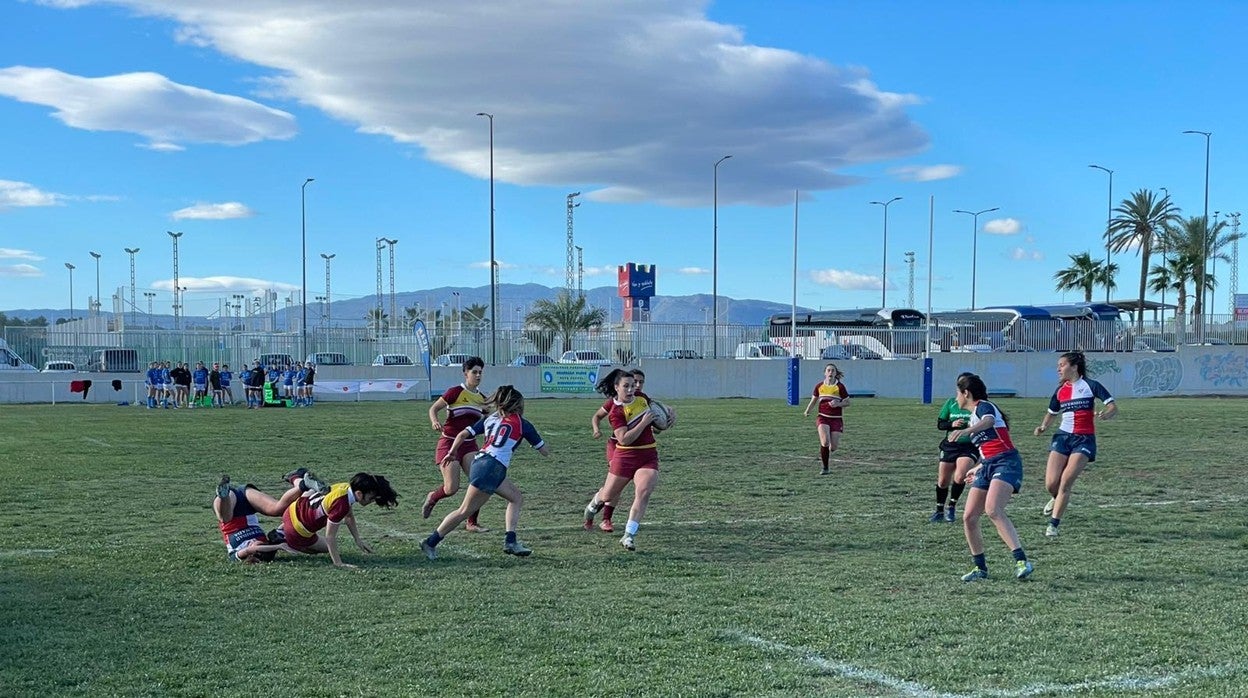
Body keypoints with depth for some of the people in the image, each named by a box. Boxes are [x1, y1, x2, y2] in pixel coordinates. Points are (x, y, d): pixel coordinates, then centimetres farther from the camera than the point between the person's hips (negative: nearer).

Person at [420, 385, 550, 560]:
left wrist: (452, 453, 22)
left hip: (480, 461, 8)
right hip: (492, 468, -8)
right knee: (465, 511, -3)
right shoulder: (522, 424, 5)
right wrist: (547, 453, 34)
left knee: (516, 498, 17)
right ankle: (430, 543, -1)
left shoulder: (491, 419, 19)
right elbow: (543, 450, 13)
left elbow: (463, 434, 13)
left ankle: (510, 542, 9)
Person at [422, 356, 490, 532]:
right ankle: (432, 497, 24)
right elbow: (434, 408, -5)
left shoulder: (482, 398, 8)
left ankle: (472, 522, 2)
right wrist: (435, 421, -24)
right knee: (451, 488, -11)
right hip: (449, 443, -5)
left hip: (469, 445, 5)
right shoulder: (456, 392, -10)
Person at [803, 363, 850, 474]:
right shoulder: (819, 386, 4)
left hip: (836, 419, 0)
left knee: (834, 446, -5)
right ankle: (825, 468, -8)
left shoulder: (840, 386, -3)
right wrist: (807, 411, -3)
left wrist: (838, 404, -17)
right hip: (823, 417, 0)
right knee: (825, 441, -21)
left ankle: (827, 452, 34)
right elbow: (813, 400, 15)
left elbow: (847, 402, 3)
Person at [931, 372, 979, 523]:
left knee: (959, 477, -23)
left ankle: (951, 507, 0)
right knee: (943, 481, 6)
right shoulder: (951, 402, 4)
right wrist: (952, 424, -14)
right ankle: (940, 511, 27)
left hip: (970, 447, -3)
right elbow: (940, 424, 6)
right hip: (950, 446, 3)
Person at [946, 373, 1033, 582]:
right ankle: (980, 568, 11)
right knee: (968, 517, 0)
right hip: (987, 466, 9)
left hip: (1006, 463, -9)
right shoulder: (973, 416, 25)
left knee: (992, 510, -29)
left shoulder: (983, 406, -1)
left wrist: (966, 431, -44)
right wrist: (977, 469, 43)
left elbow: (989, 421, -27)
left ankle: (1022, 561, -32)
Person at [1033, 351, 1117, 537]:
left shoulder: (1090, 386, -4)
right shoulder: (1060, 391, 10)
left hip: (1084, 440, -4)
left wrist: (1104, 414, -27)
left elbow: (1113, 407, -5)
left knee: (1066, 481, -14)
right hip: (1063, 437, 4)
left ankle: (1053, 524, -5)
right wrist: (1043, 427, 2)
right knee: (1051, 484, -5)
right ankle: (1058, 499, 32)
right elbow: (1051, 413, 22)